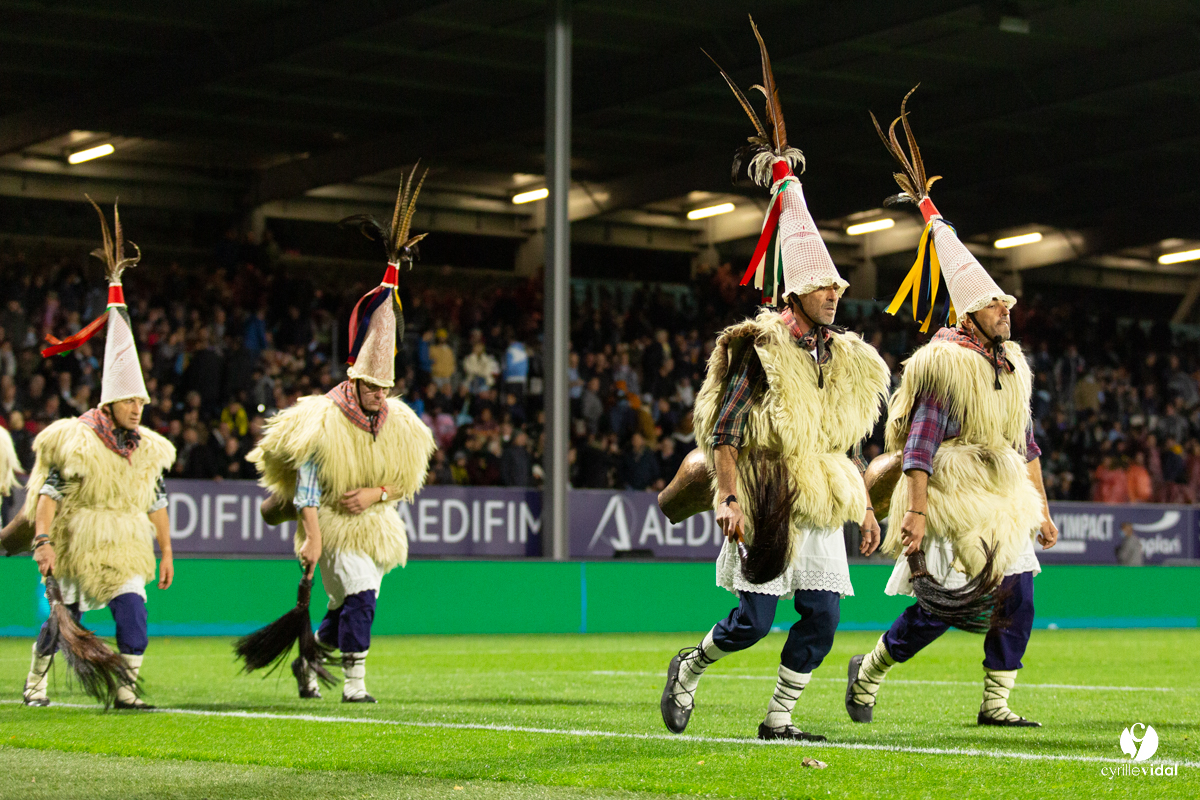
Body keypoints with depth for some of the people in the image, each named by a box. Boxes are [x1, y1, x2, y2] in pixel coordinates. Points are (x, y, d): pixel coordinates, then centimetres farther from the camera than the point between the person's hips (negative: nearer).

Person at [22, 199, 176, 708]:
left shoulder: (148, 448, 4)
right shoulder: (77, 441, -11)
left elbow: (157, 503, 11)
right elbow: (49, 492, -13)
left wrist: (167, 553, 12)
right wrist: (44, 541, -22)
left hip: (125, 552, 4)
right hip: (78, 547, -4)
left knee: (134, 616, -11)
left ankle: (126, 690, -3)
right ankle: (35, 684, 25)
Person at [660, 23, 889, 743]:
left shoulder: (844, 359, 11)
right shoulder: (763, 351, -10)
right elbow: (722, 431, -13)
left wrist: (865, 506, 15)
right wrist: (731, 498, -21)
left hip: (821, 509, 7)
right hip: (768, 504, -7)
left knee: (823, 619, 0)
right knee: (752, 621, -6)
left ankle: (779, 719, 10)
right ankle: (689, 668, 22)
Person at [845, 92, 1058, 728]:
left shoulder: (1013, 367, 13)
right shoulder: (947, 365, -12)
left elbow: (1026, 445, 18)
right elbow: (920, 445, -16)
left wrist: (1042, 509, 16)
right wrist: (915, 511, -22)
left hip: (1006, 502, 8)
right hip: (952, 502, -8)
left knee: (1019, 604, 1)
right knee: (937, 609, -6)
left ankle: (995, 704, 9)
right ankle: (867, 672, 15)